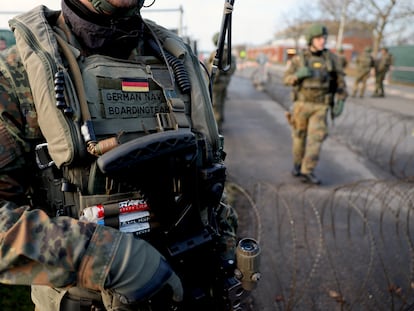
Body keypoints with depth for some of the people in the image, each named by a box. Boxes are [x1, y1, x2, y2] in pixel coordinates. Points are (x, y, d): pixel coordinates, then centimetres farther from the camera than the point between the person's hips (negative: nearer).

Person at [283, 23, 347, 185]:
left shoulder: (331, 57, -1)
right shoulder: (299, 58, -3)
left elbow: (340, 80, 4)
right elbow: (287, 79, -1)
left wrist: (340, 102, -5)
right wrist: (299, 74, -24)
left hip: (320, 106, 0)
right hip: (302, 103, 0)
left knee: (316, 138, -11)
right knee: (299, 136, 9)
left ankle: (307, 172, -8)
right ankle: (298, 164, 30)